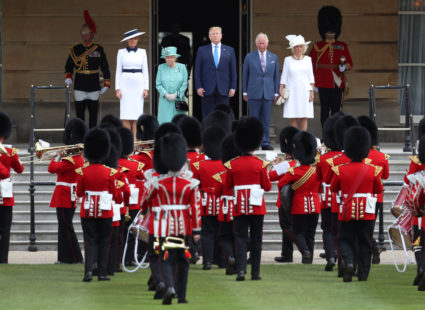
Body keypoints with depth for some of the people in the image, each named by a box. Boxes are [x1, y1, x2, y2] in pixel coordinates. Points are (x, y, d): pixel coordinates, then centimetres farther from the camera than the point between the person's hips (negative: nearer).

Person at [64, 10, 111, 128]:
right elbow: (69, 66, 10)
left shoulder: (98, 50, 1)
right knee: (79, 114, -1)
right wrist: (68, 77, -8)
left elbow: (105, 68, 3)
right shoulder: (75, 50, 4)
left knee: (93, 113, 4)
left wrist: (106, 84, -2)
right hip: (79, 87, 1)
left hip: (94, 87, -1)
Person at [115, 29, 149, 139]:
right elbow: (118, 71, 5)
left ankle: (135, 139, 1)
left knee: (137, 113, -2)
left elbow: (145, 71, 7)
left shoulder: (142, 52, 7)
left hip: (138, 84, 1)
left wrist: (146, 88, -1)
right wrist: (117, 88, -3)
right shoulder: (121, 52, 5)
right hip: (125, 83, -1)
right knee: (126, 114, -5)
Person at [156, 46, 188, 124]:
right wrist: (166, 94, -10)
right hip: (165, 101, 0)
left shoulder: (182, 67, 4)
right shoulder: (161, 68, 4)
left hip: (178, 99, 0)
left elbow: (184, 84, 1)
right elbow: (158, 84, 3)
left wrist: (176, 95, -10)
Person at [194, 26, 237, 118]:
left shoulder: (229, 50, 11)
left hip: (223, 90, 0)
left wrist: (233, 87, 1)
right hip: (207, 90, 0)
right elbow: (197, 71, 6)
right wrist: (198, 87, -4)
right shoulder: (202, 50, 9)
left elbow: (233, 71, 9)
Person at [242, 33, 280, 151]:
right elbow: (245, 76, 6)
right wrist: (245, 92, 2)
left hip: (268, 93, 1)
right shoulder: (249, 57, 5)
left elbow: (276, 76, 12)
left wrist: (276, 93, 6)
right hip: (254, 93, -1)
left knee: (266, 120, 1)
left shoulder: (274, 58, 10)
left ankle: (265, 143, 3)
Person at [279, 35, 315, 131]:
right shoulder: (288, 60, 5)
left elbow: (311, 77, 7)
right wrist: (281, 89, -5)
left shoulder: (307, 59, 7)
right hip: (292, 92, 0)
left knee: (304, 117, -3)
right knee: (293, 117, -4)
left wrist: (312, 91, -1)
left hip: (304, 90, 1)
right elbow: (284, 77, 5)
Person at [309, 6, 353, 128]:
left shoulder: (342, 46, 9)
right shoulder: (317, 47, 4)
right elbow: (312, 64, 5)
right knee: (325, 110, -3)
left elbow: (350, 63, 10)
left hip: (337, 83, 2)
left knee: (336, 109, 3)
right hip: (324, 84, -2)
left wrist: (345, 66, -14)